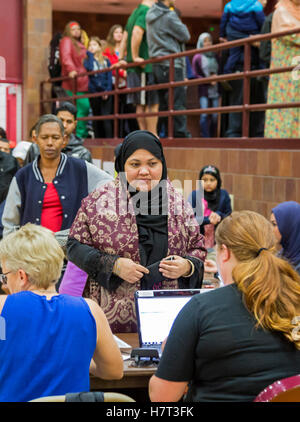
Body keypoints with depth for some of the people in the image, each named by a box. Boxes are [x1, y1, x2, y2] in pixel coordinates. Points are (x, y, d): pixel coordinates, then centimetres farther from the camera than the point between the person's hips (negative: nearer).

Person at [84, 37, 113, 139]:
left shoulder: (106, 61, 11)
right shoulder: (87, 60, 9)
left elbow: (109, 76, 4)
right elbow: (89, 69, -14)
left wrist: (108, 90, -9)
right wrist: (90, 55, -5)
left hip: (105, 92, -1)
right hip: (94, 92, 1)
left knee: (106, 117, -10)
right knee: (96, 117, 5)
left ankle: (109, 139, -14)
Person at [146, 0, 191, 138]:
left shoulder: (151, 15, 16)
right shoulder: (169, 16, -11)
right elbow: (185, 36, -4)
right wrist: (181, 24, 10)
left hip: (156, 64, 9)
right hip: (171, 65, -9)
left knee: (164, 105, 8)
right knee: (177, 103, -9)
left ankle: (169, 133, 9)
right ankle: (181, 135, -12)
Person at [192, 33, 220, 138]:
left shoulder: (215, 56, 14)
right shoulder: (197, 57, 3)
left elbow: (219, 71, 18)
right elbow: (195, 75, 0)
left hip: (215, 90, 4)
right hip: (204, 90, -4)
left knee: (215, 116, -2)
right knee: (204, 114, -14)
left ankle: (212, 138, 6)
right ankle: (206, 138, -15)